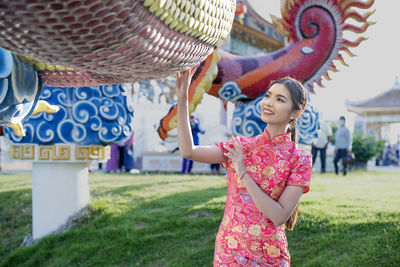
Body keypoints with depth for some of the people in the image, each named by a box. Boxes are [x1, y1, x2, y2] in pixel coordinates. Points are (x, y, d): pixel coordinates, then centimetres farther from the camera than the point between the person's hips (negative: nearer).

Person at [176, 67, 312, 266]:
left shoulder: (299, 159, -7)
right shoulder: (241, 146, 2)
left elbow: (279, 217, -16)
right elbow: (188, 151, -10)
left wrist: (243, 174, -18)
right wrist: (182, 97, -12)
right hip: (228, 251, 3)